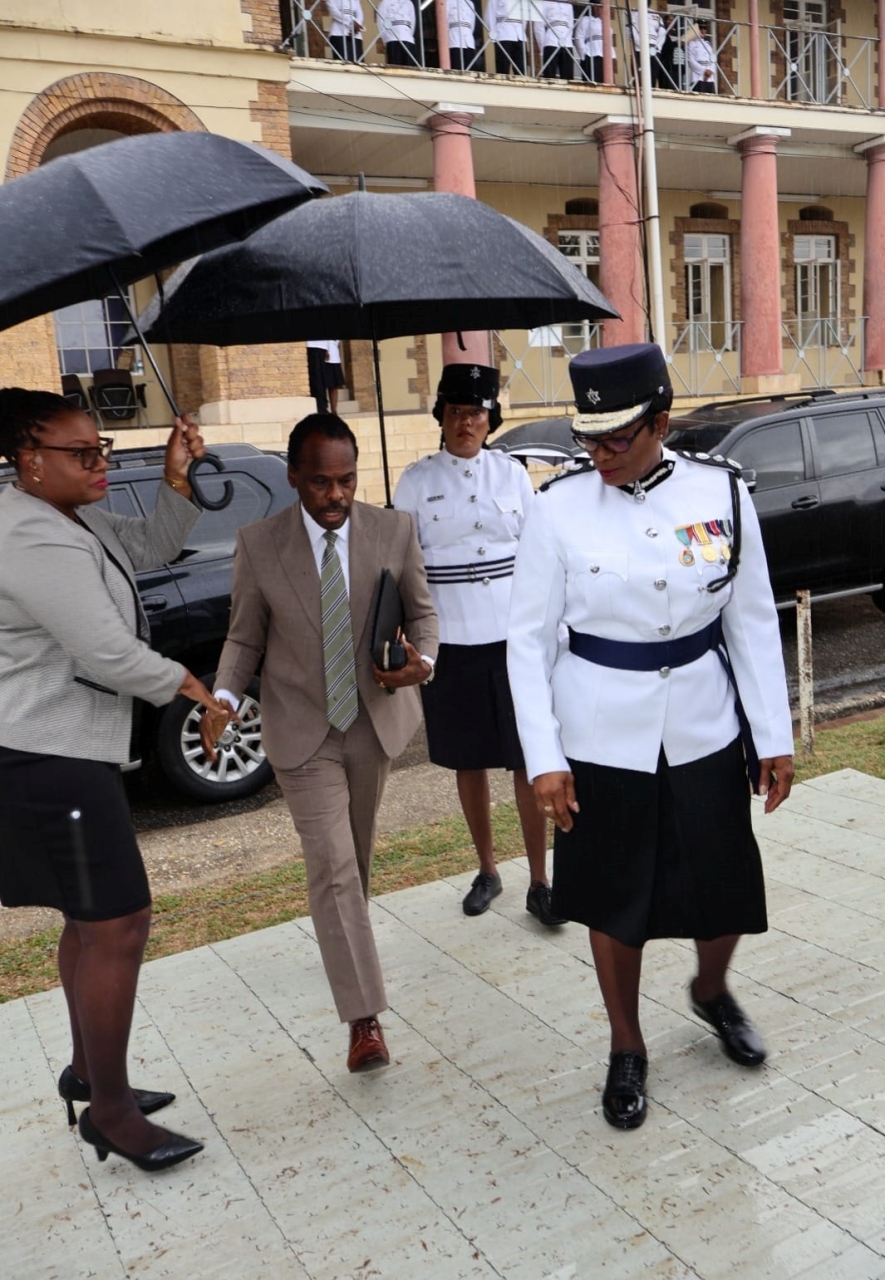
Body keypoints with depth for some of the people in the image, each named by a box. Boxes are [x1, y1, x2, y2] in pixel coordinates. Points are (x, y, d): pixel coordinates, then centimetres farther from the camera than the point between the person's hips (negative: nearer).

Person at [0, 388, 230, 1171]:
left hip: (67, 754, 11)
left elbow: (152, 548, 22)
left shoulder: (73, 521, 11)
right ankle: (110, 1112, 10)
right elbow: (108, 653, -23)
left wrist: (178, 477, 6)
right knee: (120, 925, -5)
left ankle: (88, 1073, 35)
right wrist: (182, 683, -7)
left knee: (93, 918, 19)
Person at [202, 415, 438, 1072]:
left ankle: (347, 935, 51)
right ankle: (365, 1019, -1)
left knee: (359, 854, 21)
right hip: (302, 729, -2)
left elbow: (422, 612, 3)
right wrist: (223, 697, -19)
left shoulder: (395, 531, -8)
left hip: (375, 720, 3)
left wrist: (422, 661, -18)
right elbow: (245, 637, -1)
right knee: (332, 866, -8)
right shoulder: (259, 544, -10)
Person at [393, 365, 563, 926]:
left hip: (516, 639, 0)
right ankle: (487, 870, 30)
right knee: (469, 762, 12)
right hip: (451, 643, 0)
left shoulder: (513, 474, 4)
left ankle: (540, 882, 14)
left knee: (530, 762, 1)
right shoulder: (417, 481, 2)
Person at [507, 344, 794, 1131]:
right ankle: (627, 1050, 36)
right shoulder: (560, 510, -9)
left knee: (725, 894, 13)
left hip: (704, 733, 2)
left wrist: (774, 737, 2)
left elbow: (753, 622, 2)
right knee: (613, 903, 12)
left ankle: (712, 993, 47)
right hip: (602, 740, -1)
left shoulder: (722, 493, -5)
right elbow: (530, 639, -6)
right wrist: (544, 758, -10)